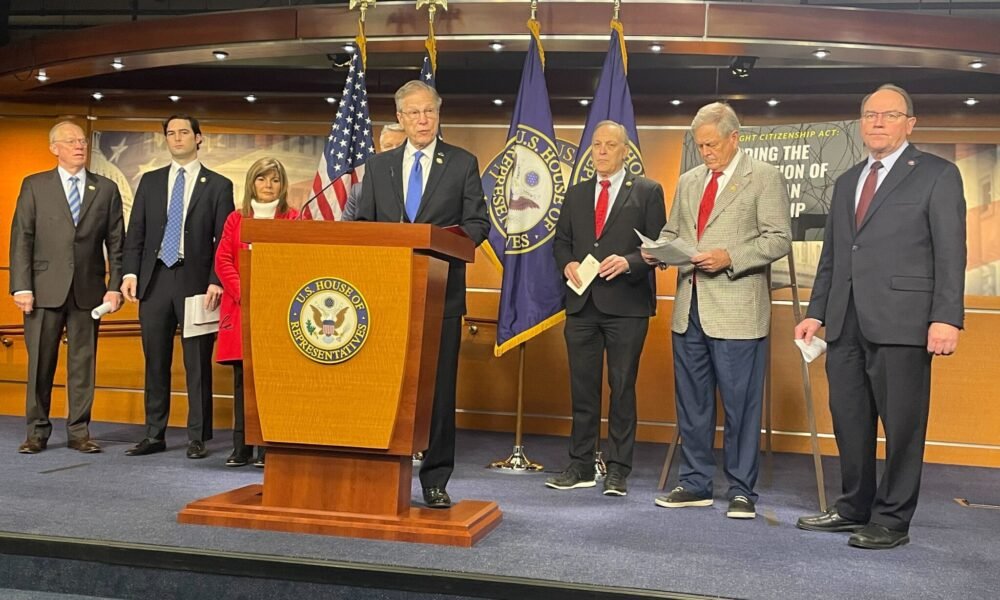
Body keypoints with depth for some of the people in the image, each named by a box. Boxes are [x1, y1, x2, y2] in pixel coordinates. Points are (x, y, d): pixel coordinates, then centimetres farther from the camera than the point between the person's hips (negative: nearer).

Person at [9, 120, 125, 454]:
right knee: (40, 363, 4)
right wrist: (21, 287, -7)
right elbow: (21, 239, 1)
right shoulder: (34, 186, 6)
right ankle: (37, 432, 15)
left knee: (83, 363, 5)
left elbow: (116, 243, 6)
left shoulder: (106, 189, 9)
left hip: (88, 289, 1)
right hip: (45, 289, -1)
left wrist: (115, 286, -2)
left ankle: (79, 432, 13)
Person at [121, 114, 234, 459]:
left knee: (197, 363, 0)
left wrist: (216, 281, -12)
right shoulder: (150, 181, 14)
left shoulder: (218, 185, 4)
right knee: (155, 362, 8)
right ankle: (154, 435, 18)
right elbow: (135, 232, 11)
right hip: (155, 279, 3)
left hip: (196, 282, -3)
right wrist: (131, 272, -2)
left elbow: (224, 241, -1)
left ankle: (197, 438, 9)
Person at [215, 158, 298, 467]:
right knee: (242, 378, 3)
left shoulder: (294, 219, 7)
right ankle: (241, 447, 8)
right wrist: (242, 293, -8)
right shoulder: (236, 219, 14)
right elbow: (222, 260, 6)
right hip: (240, 308, 2)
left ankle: (268, 448, 0)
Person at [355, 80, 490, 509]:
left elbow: (477, 223, 1)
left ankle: (436, 480, 7)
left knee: (439, 387, -1)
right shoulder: (378, 166, 14)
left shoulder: (463, 164, 6)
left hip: (441, 291, -2)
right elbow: (363, 224, 13)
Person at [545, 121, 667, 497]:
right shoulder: (576, 194, 16)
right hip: (582, 303, 4)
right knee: (582, 388, 8)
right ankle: (581, 466, 17)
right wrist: (567, 263, -4)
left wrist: (629, 262, -18)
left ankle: (618, 470, 10)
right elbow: (561, 240, 17)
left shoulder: (647, 192, 3)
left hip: (626, 303, -4)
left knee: (622, 388, 2)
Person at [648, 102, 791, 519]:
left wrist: (730, 258, -20)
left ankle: (741, 490, 12)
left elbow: (778, 239, -8)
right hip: (690, 309, 6)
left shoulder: (764, 178, -1)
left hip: (736, 312, -6)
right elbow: (672, 231, 23)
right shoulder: (688, 181, 17)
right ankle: (695, 483, 23)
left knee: (740, 405, 0)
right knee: (691, 402, 12)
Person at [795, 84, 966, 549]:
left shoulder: (937, 175, 2)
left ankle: (892, 520, 13)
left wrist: (946, 317, -14)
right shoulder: (846, 182, 20)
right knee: (849, 420, 11)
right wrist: (816, 312, 14)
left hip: (901, 320, -6)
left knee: (901, 425, 1)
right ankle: (854, 508, 24)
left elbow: (950, 252, -5)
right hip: (846, 322, 6)